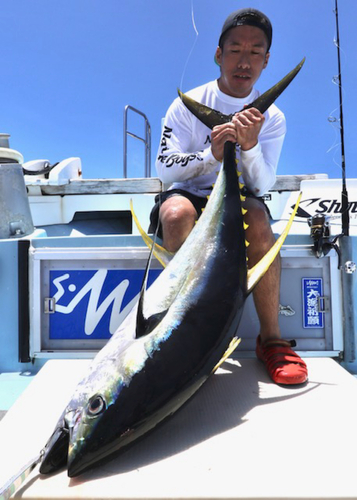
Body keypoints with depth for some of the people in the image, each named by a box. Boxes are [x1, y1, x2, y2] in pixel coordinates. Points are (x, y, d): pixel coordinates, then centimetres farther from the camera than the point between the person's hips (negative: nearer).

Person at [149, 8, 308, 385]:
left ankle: (271, 338, -22)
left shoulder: (272, 118, 2)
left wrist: (250, 145, -27)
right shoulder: (188, 105, -1)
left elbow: (262, 187, -8)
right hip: (189, 197, 0)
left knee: (257, 217, -33)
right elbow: (164, 169, -9)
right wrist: (211, 154, -24)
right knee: (176, 211, -36)